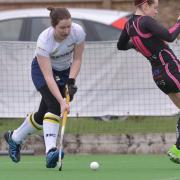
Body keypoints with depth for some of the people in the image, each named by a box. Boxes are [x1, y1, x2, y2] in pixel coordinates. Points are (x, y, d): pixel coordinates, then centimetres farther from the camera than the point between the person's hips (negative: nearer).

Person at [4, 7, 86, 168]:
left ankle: (14, 138, 30)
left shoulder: (78, 32, -27)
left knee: (44, 114, 4)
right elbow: (48, 77, -39)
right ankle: (50, 151, -38)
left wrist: (71, 81, -23)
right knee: (54, 105, -29)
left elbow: (77, 59, -11)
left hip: (65, 70, 4)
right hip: (42, 69, -4)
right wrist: (62, 102, -46)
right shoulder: (44, 41, -36)